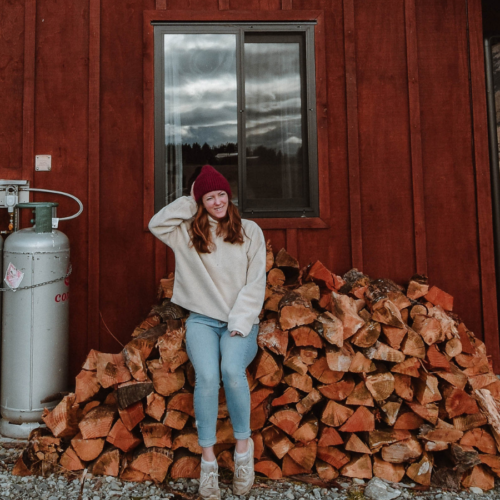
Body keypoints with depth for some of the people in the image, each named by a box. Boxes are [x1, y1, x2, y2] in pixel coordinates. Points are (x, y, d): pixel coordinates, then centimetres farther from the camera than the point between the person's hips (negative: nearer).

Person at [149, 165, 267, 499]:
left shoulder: (250, 231, 7)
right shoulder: (189, 232, 12)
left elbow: (255, 284, 1)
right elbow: (156, 224, -3)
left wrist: (239, 323, -10)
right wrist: (190, 204, 3)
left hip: (240, 321, -1)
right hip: (202, 319, 1)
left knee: (232, 370, -30)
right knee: (207, 377, -26)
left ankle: (243, 445, -7)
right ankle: (208, 459, -11)